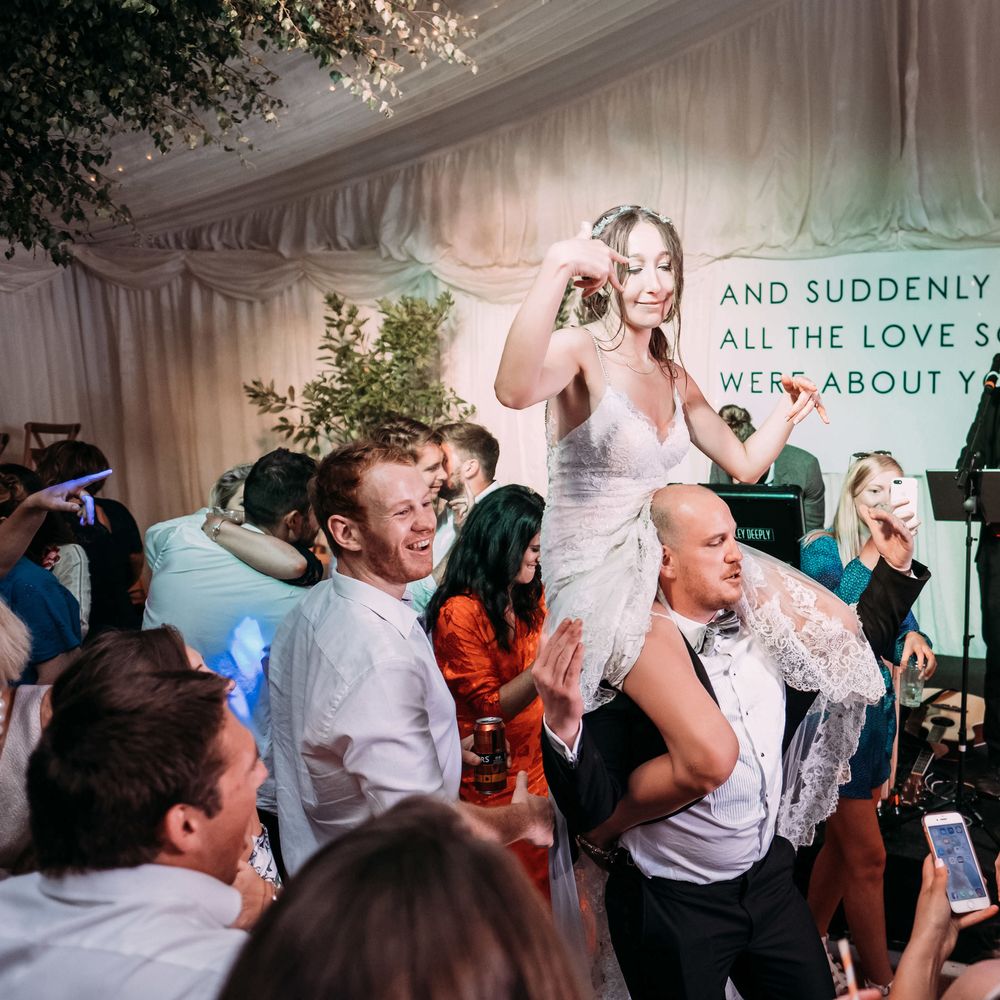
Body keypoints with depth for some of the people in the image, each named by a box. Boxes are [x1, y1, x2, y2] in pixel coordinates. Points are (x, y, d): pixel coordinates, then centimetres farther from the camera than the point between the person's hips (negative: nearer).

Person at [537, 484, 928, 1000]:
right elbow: (592, 811, -25)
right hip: (672, 909, -6)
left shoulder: (764, 625, -5)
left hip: (771, 881, 6)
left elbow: (853, 648, 14)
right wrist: (564, 726, -43)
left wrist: (896, 567, 6)